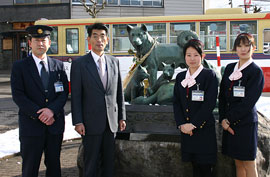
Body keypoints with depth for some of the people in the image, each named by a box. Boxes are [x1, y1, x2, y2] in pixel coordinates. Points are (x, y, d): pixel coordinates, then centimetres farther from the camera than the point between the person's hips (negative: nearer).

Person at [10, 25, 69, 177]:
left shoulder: (58, 65, 9)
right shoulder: (19, 67, 0)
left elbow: (64, 92, 4)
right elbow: (18, 95, -7)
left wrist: (52, 110, -14)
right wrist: (39, 114, -14)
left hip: (55, 125, 3)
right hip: (31, 125, -3)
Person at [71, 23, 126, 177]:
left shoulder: (114, 62, 9)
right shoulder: (79, 64, -3)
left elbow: (119, 92, 11)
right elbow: (76, 96, -6)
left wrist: (122, 117, 8)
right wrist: (78, 122, -11)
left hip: (111, 122, 4)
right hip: (91, 122, -4)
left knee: (109, 161, 11)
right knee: (91, 163, 4)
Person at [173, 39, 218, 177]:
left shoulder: (209, 75, -4)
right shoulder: (180, 77, 12)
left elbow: (209, 104, -11)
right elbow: (176, 102, 9)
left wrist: (193, 124, -14)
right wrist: (181, 124, -4)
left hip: (204, 129, -4)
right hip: (186, 130, 4)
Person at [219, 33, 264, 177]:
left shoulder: (256, 72, -7)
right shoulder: (230, 68, 11)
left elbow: (248, 103, -13)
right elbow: (222, 96, 10)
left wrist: (228, 119, -11)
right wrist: (223, 119, -1)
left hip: (245, 123, -6)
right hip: (229, 123, 6)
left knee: (248, 165, 1)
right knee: (238, 164, 13)